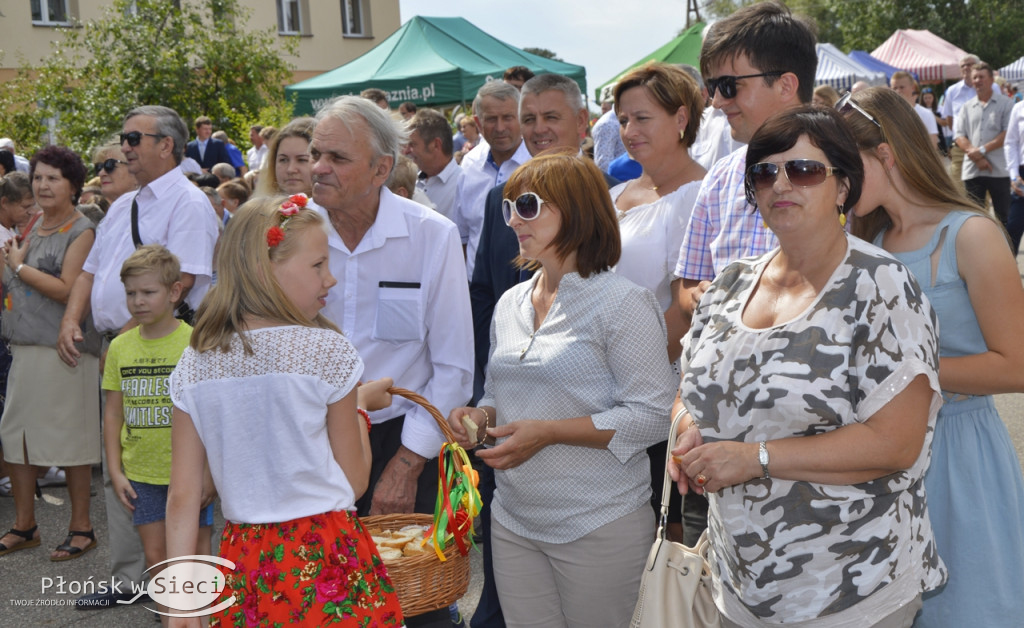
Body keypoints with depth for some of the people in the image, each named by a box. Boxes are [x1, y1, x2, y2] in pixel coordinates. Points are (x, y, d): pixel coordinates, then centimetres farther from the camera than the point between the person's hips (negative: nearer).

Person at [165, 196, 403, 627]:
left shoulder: (193, 365, 1)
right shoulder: (327, 350, -10)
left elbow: (182, 496, 0)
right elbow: (355, 482, -4)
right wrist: (359, 409, 12)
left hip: (244, 562, 4)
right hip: (327, 560, -4)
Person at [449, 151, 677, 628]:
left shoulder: (623, 302, -11)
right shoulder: (510, 304, 11)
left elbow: (652, 415, -16)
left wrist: (549, 432, -21)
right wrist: (481, 417, -2)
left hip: (598, 526, -6)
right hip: (513, 520, 6)